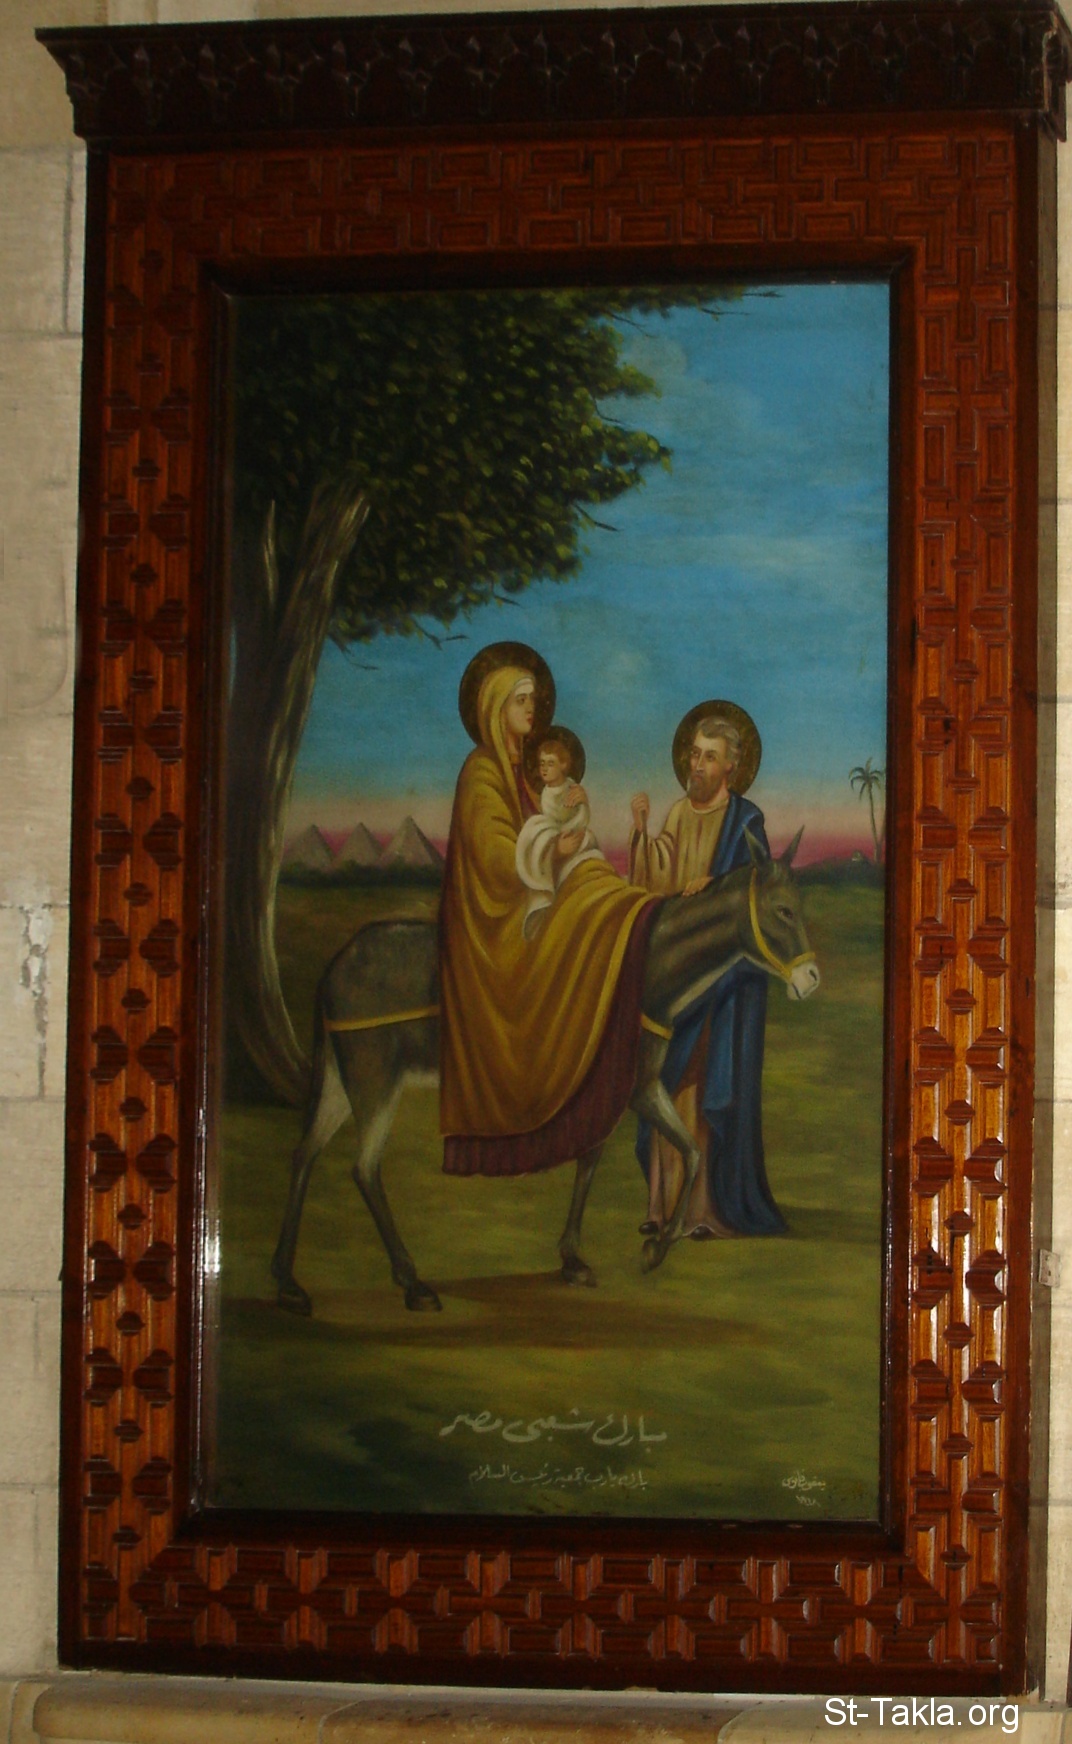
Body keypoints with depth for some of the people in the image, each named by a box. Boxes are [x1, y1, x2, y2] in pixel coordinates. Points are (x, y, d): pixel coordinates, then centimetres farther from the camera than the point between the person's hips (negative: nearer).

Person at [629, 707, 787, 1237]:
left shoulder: (746, 820, -2)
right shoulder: (675, 816, 12)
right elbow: (649, 885, 6)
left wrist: (712, 888, -24)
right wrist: (641, 831, -7)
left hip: (724, 967, -5)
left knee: (714, 1082, -8)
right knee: (668, 1076, 0)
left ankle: (709, 1203, -8)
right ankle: (663, 1197, 1)